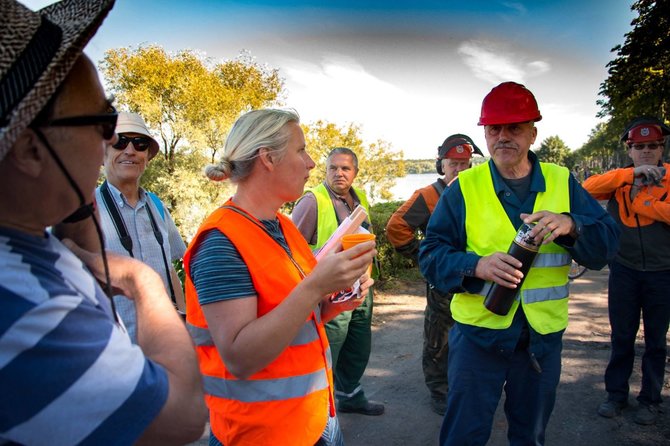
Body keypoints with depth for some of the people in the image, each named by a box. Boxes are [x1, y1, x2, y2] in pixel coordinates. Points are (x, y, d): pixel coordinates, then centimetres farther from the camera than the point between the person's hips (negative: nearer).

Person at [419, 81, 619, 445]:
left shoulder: (562, 182, 2)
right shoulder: (464, 187, -6)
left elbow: (606, 244, -4)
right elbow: (431, 254, -8)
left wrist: (570, 225, -25)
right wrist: (475, 266, -27)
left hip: (544, 334, 3)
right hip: (479, 330, -2)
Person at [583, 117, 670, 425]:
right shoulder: (619, 180, 2)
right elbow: (588, 187, -18)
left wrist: (639, 198, -18)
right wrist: (633, 174, -25)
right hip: (624, 270, 1)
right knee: (621, 337, 11)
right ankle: (616, 394, 25)